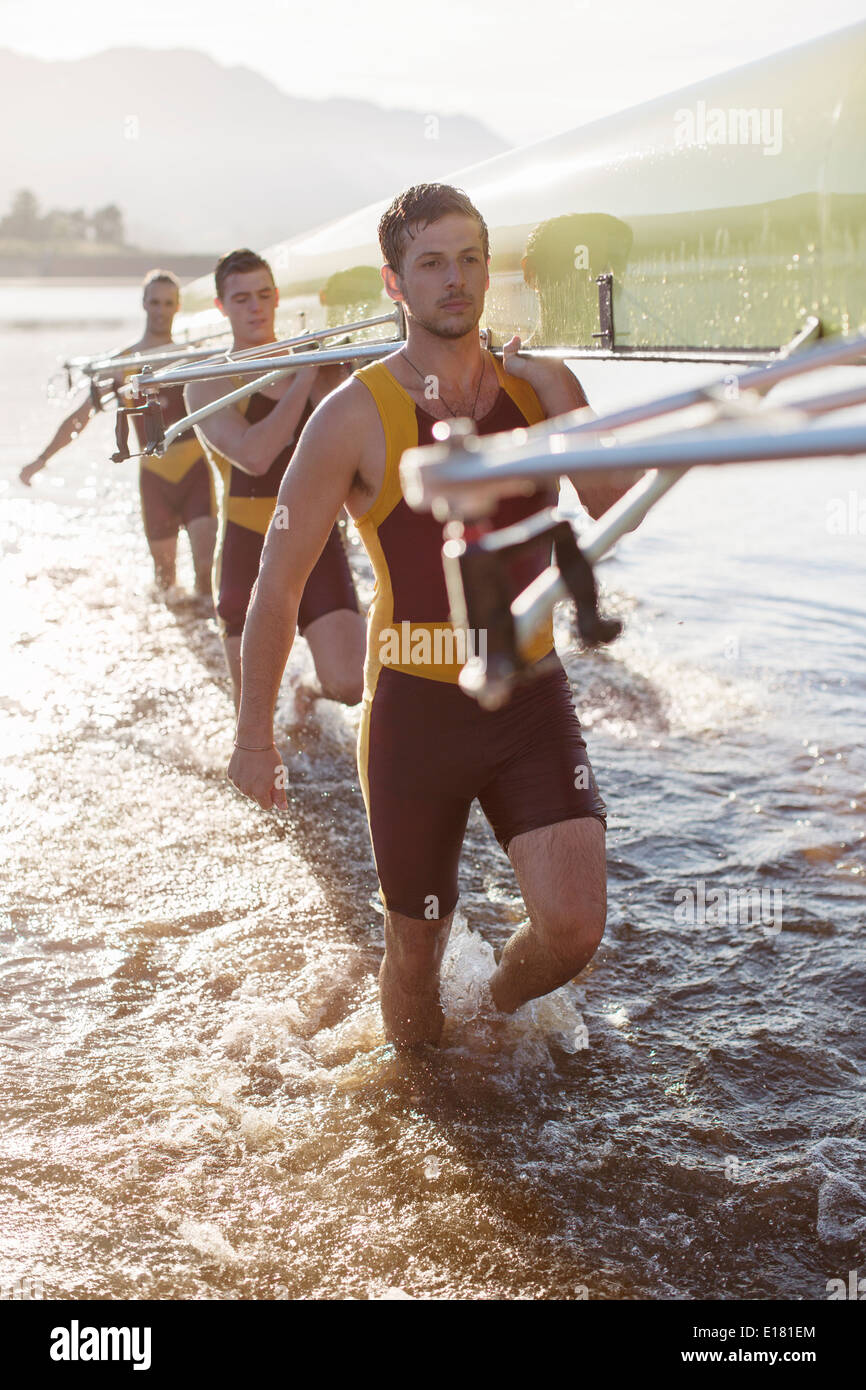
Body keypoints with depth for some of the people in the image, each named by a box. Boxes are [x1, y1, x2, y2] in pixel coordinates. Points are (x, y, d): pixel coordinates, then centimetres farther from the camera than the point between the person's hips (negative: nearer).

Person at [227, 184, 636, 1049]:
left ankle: (500, 1006, 24)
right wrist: (254, 736, 1)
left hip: (531, 697, 2)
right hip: (415, 710, -2)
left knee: (573, 929, -12)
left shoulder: (540, 387, 2)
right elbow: (278, 586, -3)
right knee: (415, 947, 10)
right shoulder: (356, 416, -7)